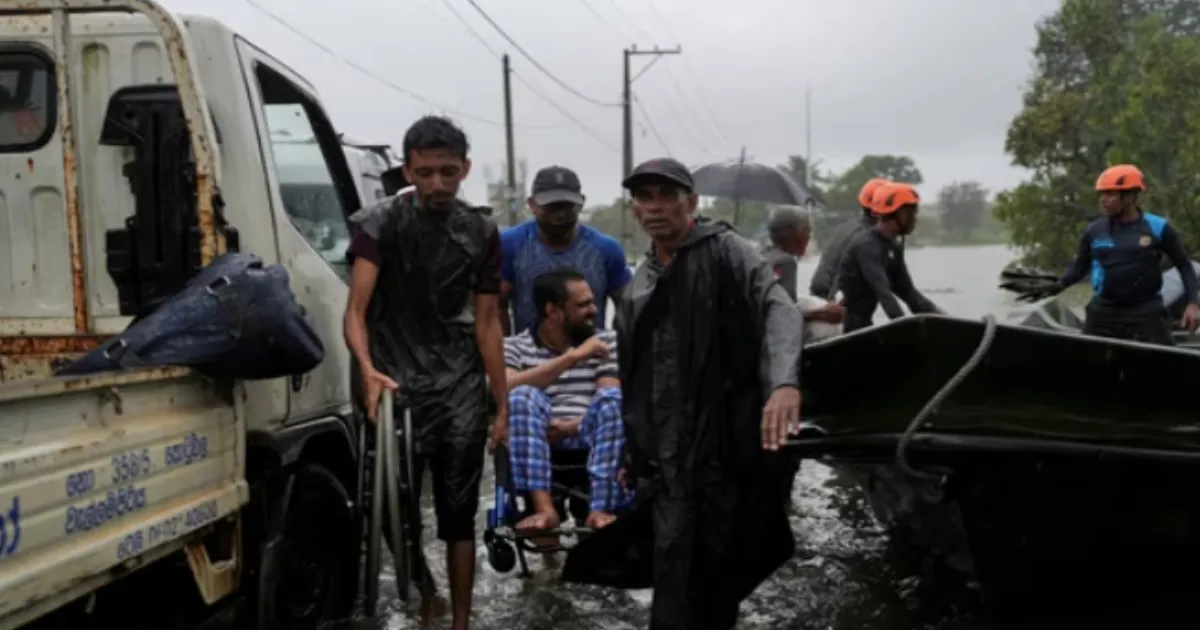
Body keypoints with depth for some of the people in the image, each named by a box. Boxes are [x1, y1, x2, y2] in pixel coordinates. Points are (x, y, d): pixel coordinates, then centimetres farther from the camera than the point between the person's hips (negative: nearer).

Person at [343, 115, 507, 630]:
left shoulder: (482, 234, 6)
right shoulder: (380, 224, -4)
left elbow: (487, 323, 9)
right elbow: (356, 309, -13)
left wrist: (503, 404, 4)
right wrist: (367, 369, -33)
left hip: (461, 386, 2)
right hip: (398, 382, -2)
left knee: (459, 514, 6)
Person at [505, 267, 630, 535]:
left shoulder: (606, 341, 14)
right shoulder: (514, 346, 7)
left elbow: (613, 401, 0)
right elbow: (505, 390, -15)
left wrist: (576, 426, -19)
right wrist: (571, 357, -19)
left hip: (588, 441, 1)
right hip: (537, 442, -1)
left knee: (612, 398, -27)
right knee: (523, 396, -29)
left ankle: (600, 508, -38)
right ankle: (543, 507, -39)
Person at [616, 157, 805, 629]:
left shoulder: (723, 250, -4)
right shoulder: (641, 282, 14)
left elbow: (779, 309, -21)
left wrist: (784, 381, -39)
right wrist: (632, 451, 18)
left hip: (728, 439, -4)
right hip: (669, 450, 4)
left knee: (724, 555, 6)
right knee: (673, 556, -2)